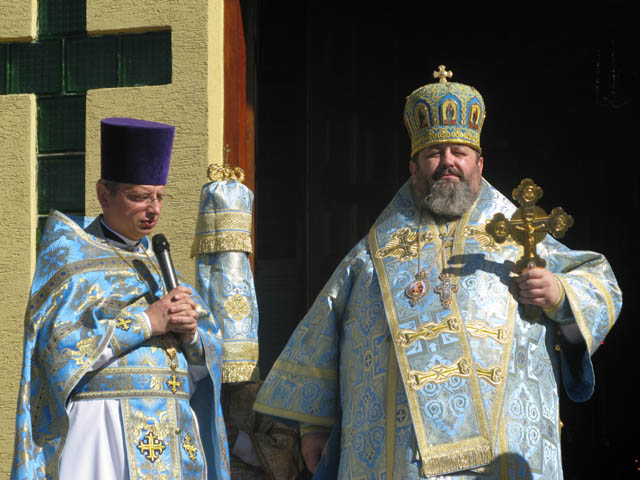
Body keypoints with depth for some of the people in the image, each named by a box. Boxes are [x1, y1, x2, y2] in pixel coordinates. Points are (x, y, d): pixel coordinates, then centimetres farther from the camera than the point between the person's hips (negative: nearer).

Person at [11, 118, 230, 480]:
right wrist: (147, 321, -14)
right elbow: (61, 341, -12)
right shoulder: (71, 254, 3)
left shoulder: (157, 263, 19)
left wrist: (190, 331, -8)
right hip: (104, 433, -6)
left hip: (172, 427, 6)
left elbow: (209, 350, 15)